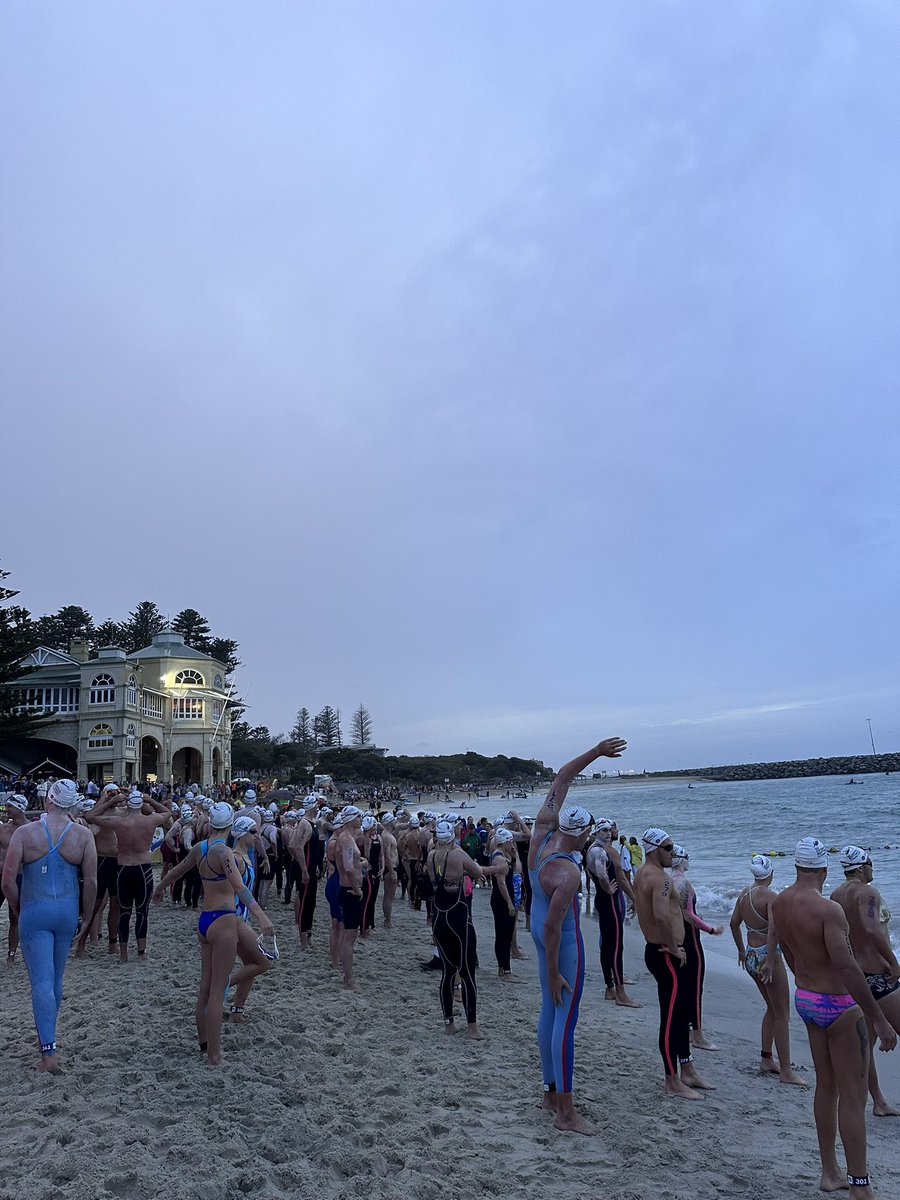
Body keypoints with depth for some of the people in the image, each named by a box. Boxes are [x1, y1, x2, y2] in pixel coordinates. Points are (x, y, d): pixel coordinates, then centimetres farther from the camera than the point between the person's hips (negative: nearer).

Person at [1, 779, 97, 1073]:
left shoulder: (25, 832, -7)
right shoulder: (83, 835, -4)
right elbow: (91, 881, -6)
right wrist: (87, 916, 7)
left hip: (34, 911, -2)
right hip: (67, 911, 3)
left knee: (42, 980, -1)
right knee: (56, 978, 19)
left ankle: (49, 1051, -6)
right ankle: (47, 1037, 37)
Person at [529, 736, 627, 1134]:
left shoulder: (541, 833, -11)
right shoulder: (568, 873, -30)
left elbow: (560, 780, -4)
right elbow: (552, 926, -27)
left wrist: (594, 752, -4)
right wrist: (553, 973, -17)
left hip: (538, 928, 9)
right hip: (562, 941, -9)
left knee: (550, 1011, 19)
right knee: (566, 1019, 0)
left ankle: (550, 1091, 32)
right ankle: (565, 1112, 9)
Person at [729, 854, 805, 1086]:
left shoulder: (744, 894, 6)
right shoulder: (770, 896, -18)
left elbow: (734, 923, 14)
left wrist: (741, 950, 25)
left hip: (751, 956, 8)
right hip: (768, 956, -8)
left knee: (772, 1009, 20)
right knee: (782, 1014, 2)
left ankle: (766, 1060, 25)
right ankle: (785, 1071, 6)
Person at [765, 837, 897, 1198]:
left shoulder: (778, 904, 0)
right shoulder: (828, 910, -25)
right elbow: (847, 968, -28)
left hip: (805, 1000, 8)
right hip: (838, 1005, -7)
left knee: (826, 1087, 19)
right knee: (852, 1097, 4)